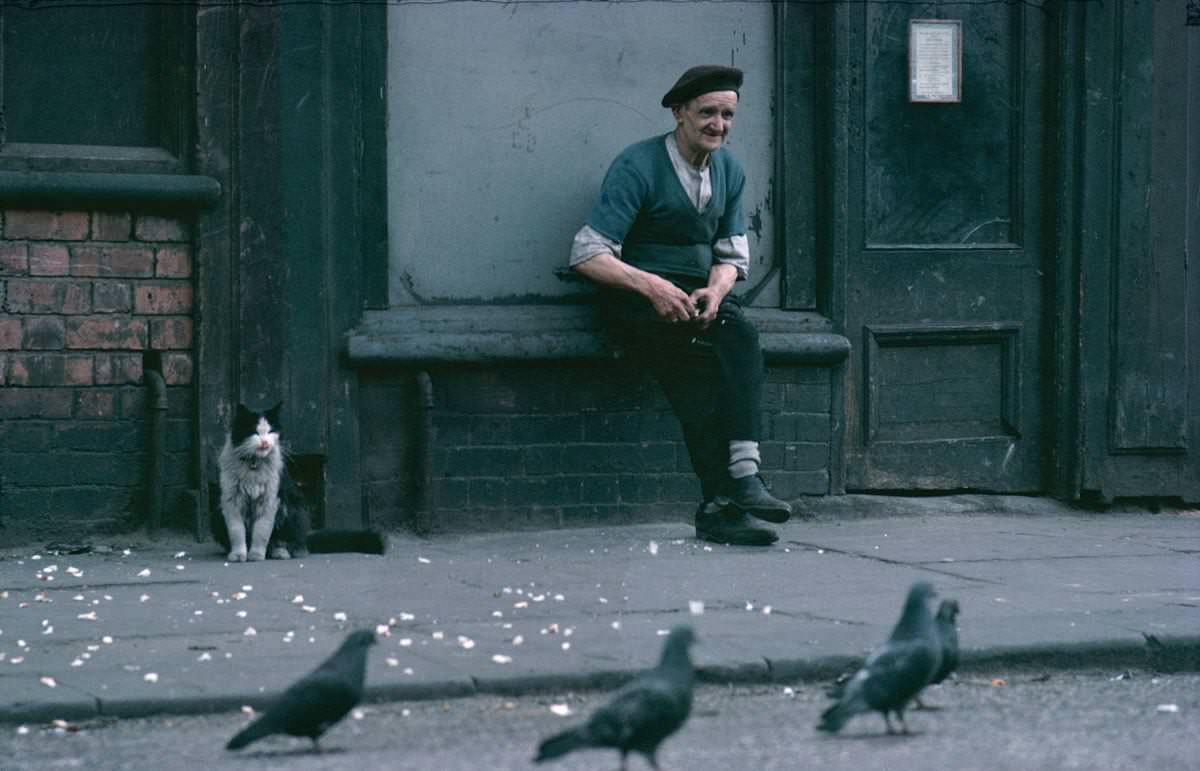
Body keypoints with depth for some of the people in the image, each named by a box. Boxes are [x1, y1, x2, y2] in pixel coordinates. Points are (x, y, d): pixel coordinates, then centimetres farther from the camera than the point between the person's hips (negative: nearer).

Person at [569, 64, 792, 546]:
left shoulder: (729, 171, 11)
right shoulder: (637, 167, -10)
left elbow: (731, 255, 13)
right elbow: (587, 254, -15)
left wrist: (715, 291, -12)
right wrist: (651, 286, -31)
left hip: (700, 294, 5)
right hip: (633, 299, -5)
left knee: (741, 335, -31)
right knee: (699, 358, -34)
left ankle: (744, 474, -42)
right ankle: (722, 499, -37)